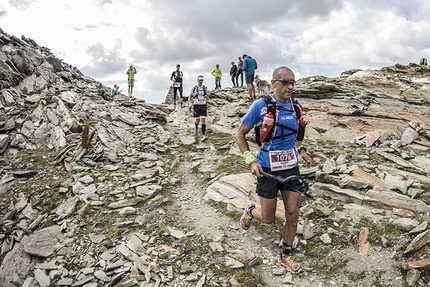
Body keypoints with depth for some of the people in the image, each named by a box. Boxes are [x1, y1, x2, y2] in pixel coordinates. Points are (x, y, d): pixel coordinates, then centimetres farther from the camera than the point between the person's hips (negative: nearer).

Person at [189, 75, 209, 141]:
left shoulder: (205, 88, 5)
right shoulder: (194, 88, -1)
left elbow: (207, 96, 21)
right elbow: (190, 97, 5)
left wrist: (207, 101, 10)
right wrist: (190, 104, -7)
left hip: (203, 106, 1)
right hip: (196, 106, -1)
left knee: (203, 120, -12)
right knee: (197, 120, 6)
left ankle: (203, 136, -14)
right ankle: (196, 129, 42)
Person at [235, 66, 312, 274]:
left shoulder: (296, 107, 2)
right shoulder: (260, 105, -13)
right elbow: (240, 135, -6)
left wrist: (301, 151, 4)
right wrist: (251, 161, -16)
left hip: (292, 167, 4)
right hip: (268, 169, -4)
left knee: (293, 214, 7)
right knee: (268, 218, 8)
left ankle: (285, 256, 29)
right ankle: (250, 211, 44)